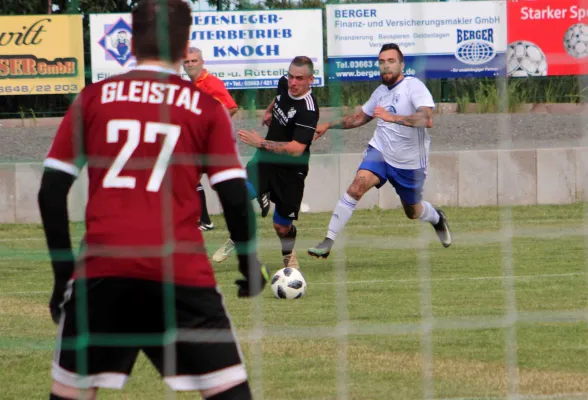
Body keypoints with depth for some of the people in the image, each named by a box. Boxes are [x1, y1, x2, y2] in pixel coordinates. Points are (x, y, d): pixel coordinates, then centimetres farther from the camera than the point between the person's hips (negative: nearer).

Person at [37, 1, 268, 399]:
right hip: (181, 272, -1)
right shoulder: (206, 108, 6)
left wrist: (64, 272, 16)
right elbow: (235, 199, 2)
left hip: (101, 266, 1)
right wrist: (251, 268, 17)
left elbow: (51, 193, 8)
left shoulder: (92, 99, 10)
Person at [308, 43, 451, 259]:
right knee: (358, 185, -25)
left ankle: (437, 218, 53)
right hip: (380, 151, 3)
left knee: (413, 213, 15)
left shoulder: (414, 86, -16)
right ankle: (328, 241, -26)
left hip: (409, 163, -3)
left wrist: (392, 117, -41)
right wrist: (328, 125, 16)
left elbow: (427, 120, -32)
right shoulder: (380, 92, 5)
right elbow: (360, 118, 23)